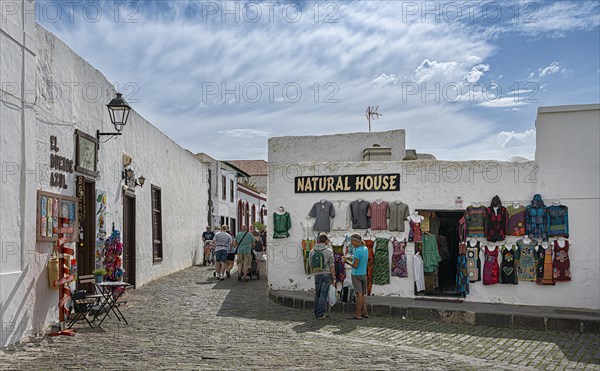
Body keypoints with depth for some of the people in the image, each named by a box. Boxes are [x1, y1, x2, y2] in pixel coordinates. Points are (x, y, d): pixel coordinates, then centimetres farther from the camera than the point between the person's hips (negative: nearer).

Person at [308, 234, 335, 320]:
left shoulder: (312, 251, 4)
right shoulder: (329, 251, -8)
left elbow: (310, 265, 11)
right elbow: (332, 266, -8)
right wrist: (334, 278, -3)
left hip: (317, 275, 4)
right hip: (326, 274, -4)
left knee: (317, 294, 15)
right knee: (323, 295, 0)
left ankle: (316, 313, 18)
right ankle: (320, 314, 0)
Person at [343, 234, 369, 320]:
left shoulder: (357, 251, -19)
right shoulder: (365, 249, 7)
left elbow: (355, 265, -19)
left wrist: (347, 262, -4)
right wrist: (348, 258, 12)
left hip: (357, 275, -8)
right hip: (364, 274, 8)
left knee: (359, 294, -5)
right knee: (363, 294, 14)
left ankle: (358, 315, 0)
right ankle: (364, 313, 18)